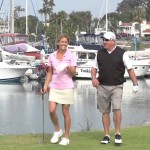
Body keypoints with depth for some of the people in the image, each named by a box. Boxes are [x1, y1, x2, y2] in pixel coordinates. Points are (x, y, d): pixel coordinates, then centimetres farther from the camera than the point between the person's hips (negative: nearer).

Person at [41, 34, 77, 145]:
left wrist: (68, 68, -24)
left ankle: (66, 137, 11)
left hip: (67, 87, -3)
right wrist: (46, 85, 4)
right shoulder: (52, 56, 7)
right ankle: (57, 130, 17)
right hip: (54, 87, 3)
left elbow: (73, 73, -5)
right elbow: (50, 73, 13)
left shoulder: (71, 56, -2)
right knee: (52, 110, -9)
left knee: (65, 112, 1)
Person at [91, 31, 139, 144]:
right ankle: (107, 135, 14)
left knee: (117, 108, -17)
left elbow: (130, 69, -1)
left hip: (117, 86, -3)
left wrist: (135, 84, -7)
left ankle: (118, 133, -4)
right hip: (102, 86, 3)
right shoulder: (100, 53, 8)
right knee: (105, 112, 6)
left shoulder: (122, 53, -2)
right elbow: (94, 67, 16)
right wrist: (94, 78, -4)